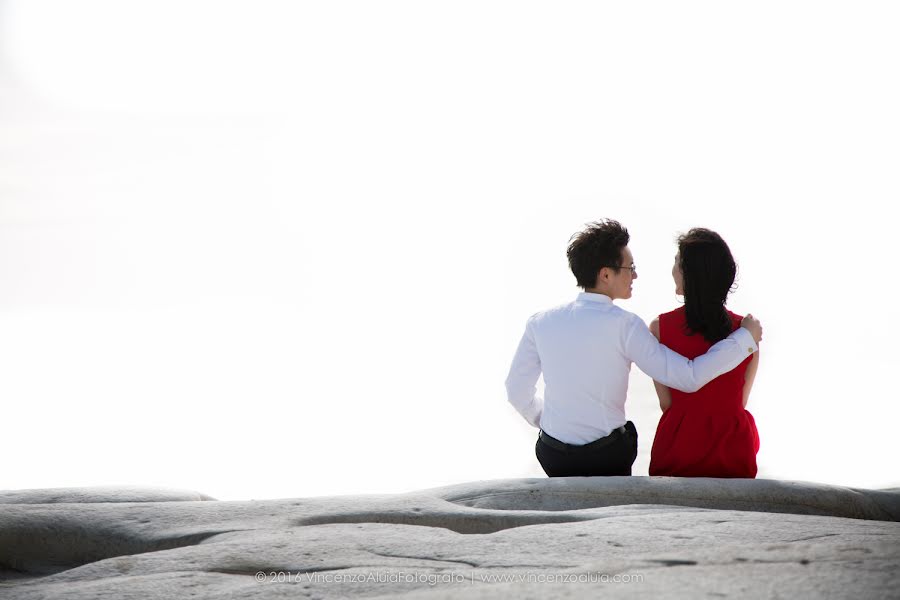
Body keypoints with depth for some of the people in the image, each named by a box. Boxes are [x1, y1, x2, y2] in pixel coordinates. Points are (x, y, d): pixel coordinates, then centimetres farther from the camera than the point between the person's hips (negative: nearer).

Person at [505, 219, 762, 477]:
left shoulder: (540, 323, -5)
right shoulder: (624, 326, -17)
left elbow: (517, 391, 4)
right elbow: (688, 378, -19)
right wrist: (745, 338, -9)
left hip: (552, 454, 4)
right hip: (607, 456, -3)